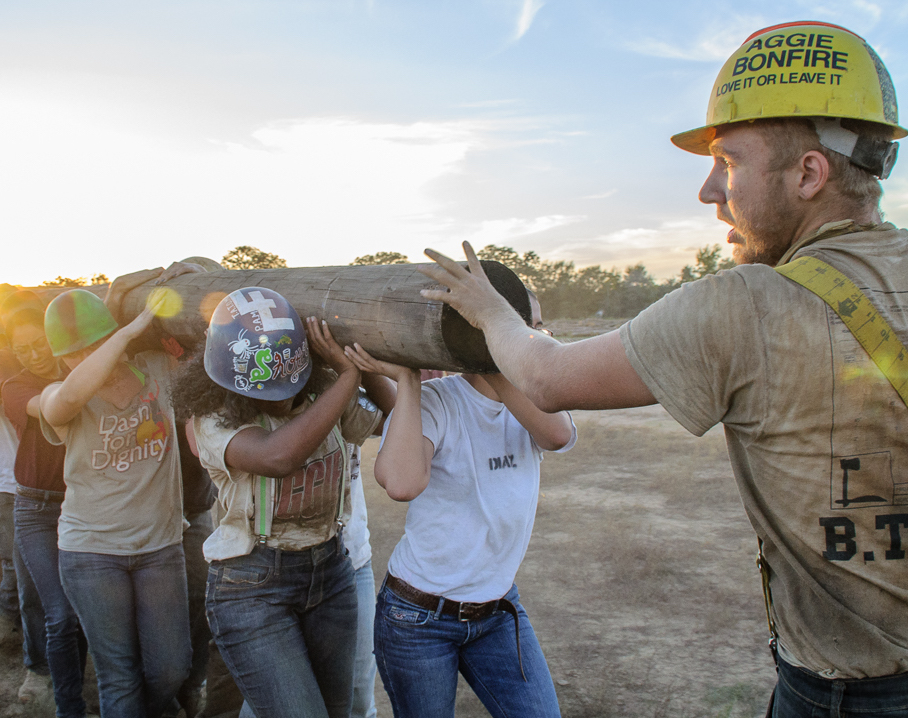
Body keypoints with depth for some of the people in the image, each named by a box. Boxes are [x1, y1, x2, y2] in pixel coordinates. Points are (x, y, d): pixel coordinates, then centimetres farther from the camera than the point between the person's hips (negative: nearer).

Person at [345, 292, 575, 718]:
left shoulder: (534, 406, -5)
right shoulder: (434, 401, -19)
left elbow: (559, 433, -30)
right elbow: (402, 482, -39)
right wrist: (408, 378, -30)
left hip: (499, 611, 4)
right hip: (419, 618, -4)